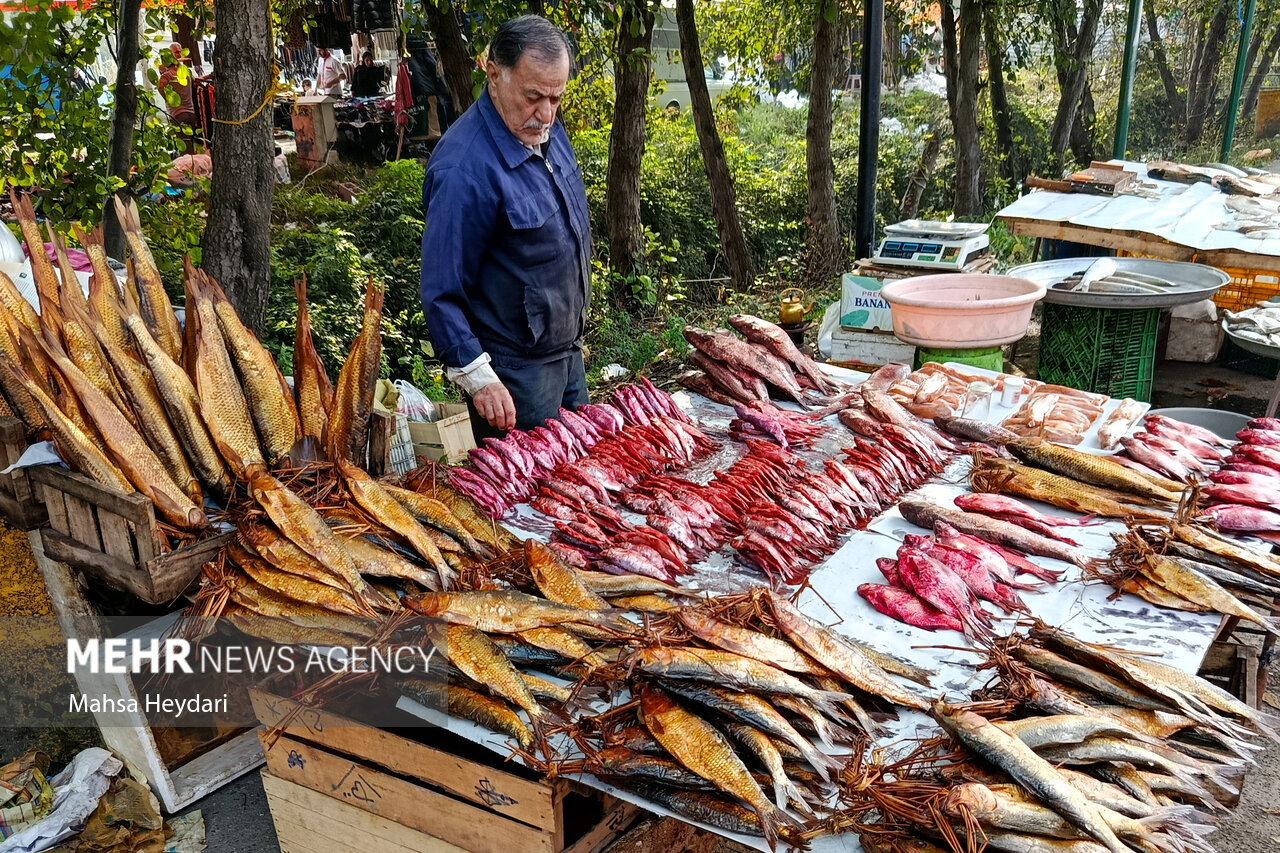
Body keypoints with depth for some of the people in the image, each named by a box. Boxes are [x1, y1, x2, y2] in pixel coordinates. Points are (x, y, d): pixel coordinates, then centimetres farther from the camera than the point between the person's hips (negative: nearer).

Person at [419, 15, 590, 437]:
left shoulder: (546, 130, 0)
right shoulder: (465, 170, -27)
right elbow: (441, 292, -23)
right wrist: (477, 379, -24)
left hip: (567, 352, 9)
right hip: (513, 375, -9)